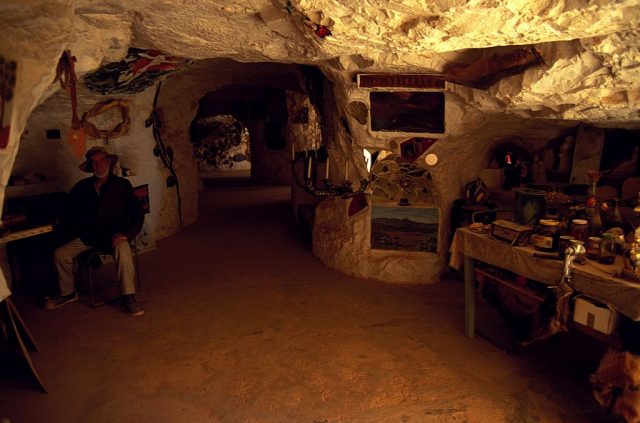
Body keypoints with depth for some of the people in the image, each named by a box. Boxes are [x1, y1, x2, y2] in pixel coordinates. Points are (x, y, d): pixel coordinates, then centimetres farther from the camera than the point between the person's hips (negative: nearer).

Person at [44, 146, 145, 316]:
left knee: (123, 249, -35)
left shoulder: (122, 185, -4)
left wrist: (127, 233, -20)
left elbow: (137, 213, -7)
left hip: (113, 235, -4)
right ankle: (68, 293, 15)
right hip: (88, 236, 5)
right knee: (60, 254, -10)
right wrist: (71, 234, 9)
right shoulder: (82, 186, 5)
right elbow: (67, 211, 18)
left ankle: (128, 298, -29)